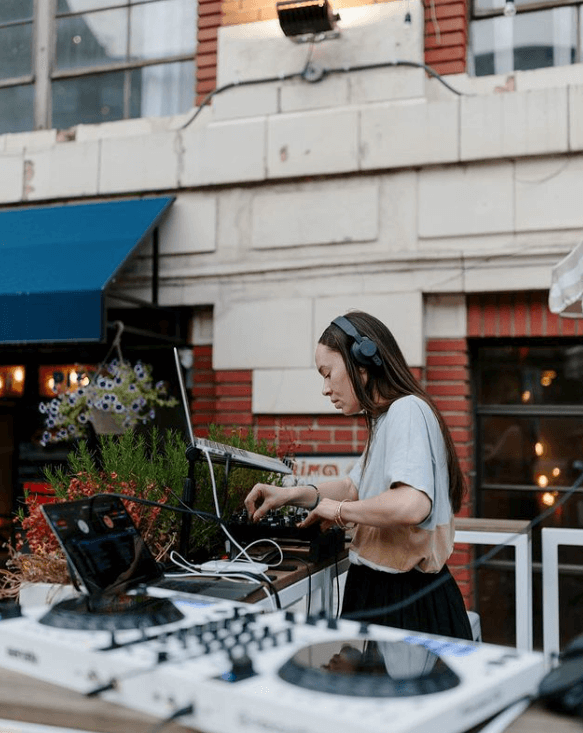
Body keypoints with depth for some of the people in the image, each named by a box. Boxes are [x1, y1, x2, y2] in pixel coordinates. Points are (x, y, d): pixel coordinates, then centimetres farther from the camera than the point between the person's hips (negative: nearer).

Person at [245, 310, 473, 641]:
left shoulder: (406, 410, -18)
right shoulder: (385, 418, 14)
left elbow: (411, 505, -33)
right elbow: (353, 487, 22)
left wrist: (339, 510, -19)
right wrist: (290, 494, 8)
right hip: (380, 590, 9)